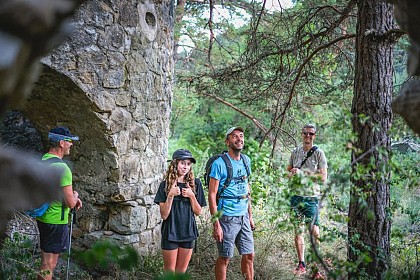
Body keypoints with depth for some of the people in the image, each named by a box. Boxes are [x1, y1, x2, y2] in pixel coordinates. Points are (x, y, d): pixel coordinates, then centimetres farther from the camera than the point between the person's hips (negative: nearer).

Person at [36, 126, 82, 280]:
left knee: (46, 260, 22)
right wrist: (75, 196, -1)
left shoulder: (42, 161, 5)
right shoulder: (61, 168, -23)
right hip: (56, 221, -9)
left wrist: (72, 198, 11)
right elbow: (70, 203, -22)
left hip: (42, 217, 9)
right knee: (49, 265, 1)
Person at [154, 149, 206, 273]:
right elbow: (164, 215, -10)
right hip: (170, 233, -2)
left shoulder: (195, 184, 0)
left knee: (181, 272, 11)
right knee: (170, 272, 7)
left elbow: (198, 212, 2)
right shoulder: (165, 185, -6)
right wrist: (171, 195, -22)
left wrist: (191, 196, -13)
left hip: (188, 233, 2)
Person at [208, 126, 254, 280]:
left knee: (249, 255, 11)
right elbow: (212, 195, -13)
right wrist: (216, 224, -17)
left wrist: (250, 215, 16)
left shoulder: (246, 160, 8)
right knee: (225, 258, 4)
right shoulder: (219, 164, -12)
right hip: (227, 217, -6)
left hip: (243, 216, 6)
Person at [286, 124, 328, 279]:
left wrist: (302, 173, -13)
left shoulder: (318, 153, -1)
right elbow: (288, 171, 21)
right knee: (298, 231, 6)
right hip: (296, 196, 4)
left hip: (311, 197, -4)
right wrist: (291, 174, -4)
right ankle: (301, 264, 17)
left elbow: (323, 178, -6)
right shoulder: (295, 152, 12)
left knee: (314, 233, -8)